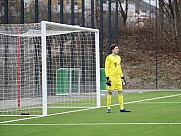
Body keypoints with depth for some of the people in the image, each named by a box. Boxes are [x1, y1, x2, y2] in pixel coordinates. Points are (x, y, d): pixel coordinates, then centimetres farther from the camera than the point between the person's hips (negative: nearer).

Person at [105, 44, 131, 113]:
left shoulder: (118, 57, 16)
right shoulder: (109, 57, -4)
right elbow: (106, 68, -6)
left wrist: (122, 77, 19)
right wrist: (107, 77, -13)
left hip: (118, 77, 6)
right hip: (111, 76, -6)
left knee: (120, 92, 2)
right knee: (110, 92, -3)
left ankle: (121, 108, 4)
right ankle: (108, 108, 2)